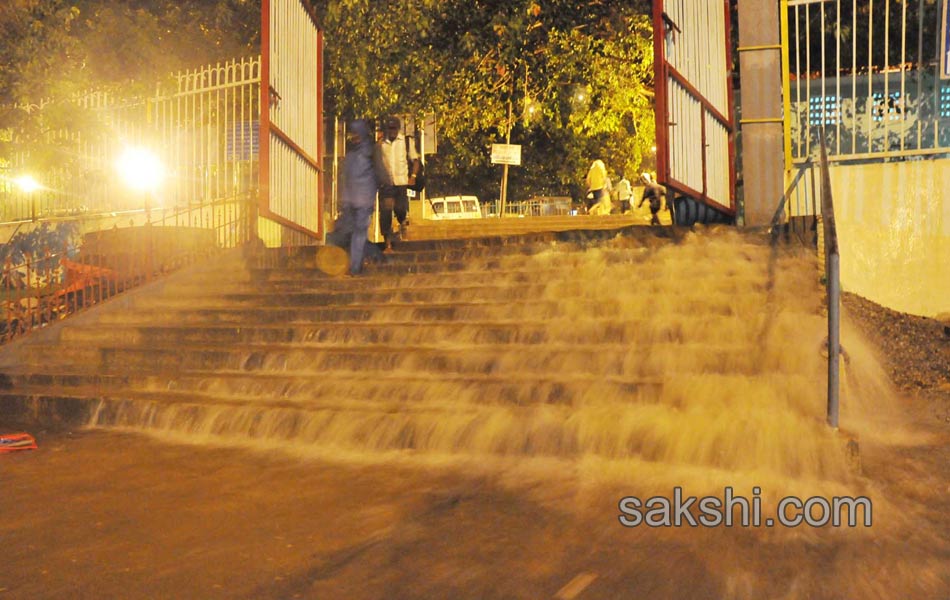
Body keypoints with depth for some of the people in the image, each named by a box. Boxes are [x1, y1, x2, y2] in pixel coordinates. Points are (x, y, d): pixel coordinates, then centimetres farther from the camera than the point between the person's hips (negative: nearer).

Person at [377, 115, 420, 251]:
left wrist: (413, 176, -8)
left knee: (400, 209, -1)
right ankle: (388, 243, 1)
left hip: (402, 182, 0)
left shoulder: (407, 141, 5)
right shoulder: (381, 143, 6)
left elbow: (415, 160, 6)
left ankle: (403, 224, 37)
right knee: (385, 213, -6)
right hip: (386, 183, 0)